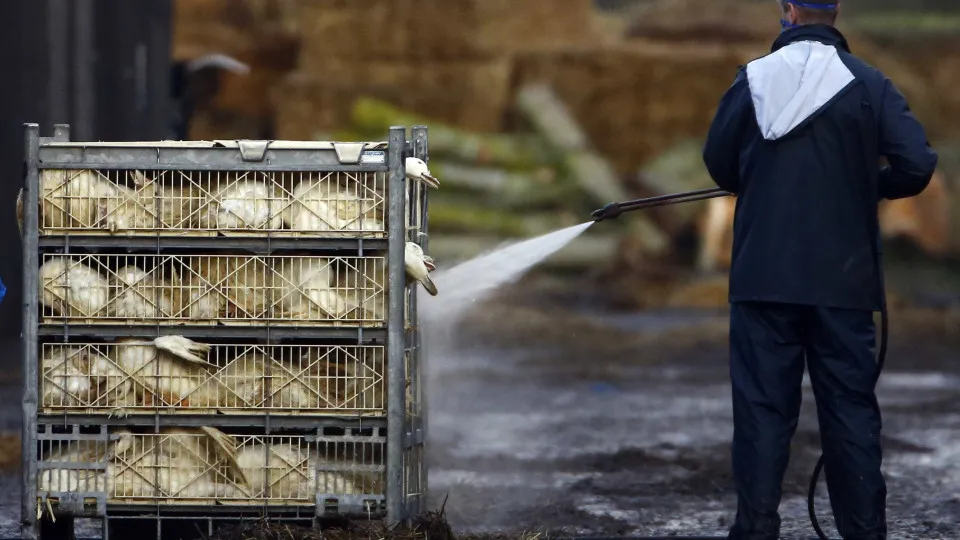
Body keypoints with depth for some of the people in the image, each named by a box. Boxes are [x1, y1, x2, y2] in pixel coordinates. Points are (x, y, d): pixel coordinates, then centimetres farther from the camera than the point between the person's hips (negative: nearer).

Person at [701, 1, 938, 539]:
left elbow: (718, 163, 8)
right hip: (843, 278, 0)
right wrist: (868, 187, 9)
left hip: (763, 274, 0)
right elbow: (917, 165, -10)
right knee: (851, 409, 6)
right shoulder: (869, 85, -3)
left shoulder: (753, 80, 0)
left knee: (762, 406, 4)